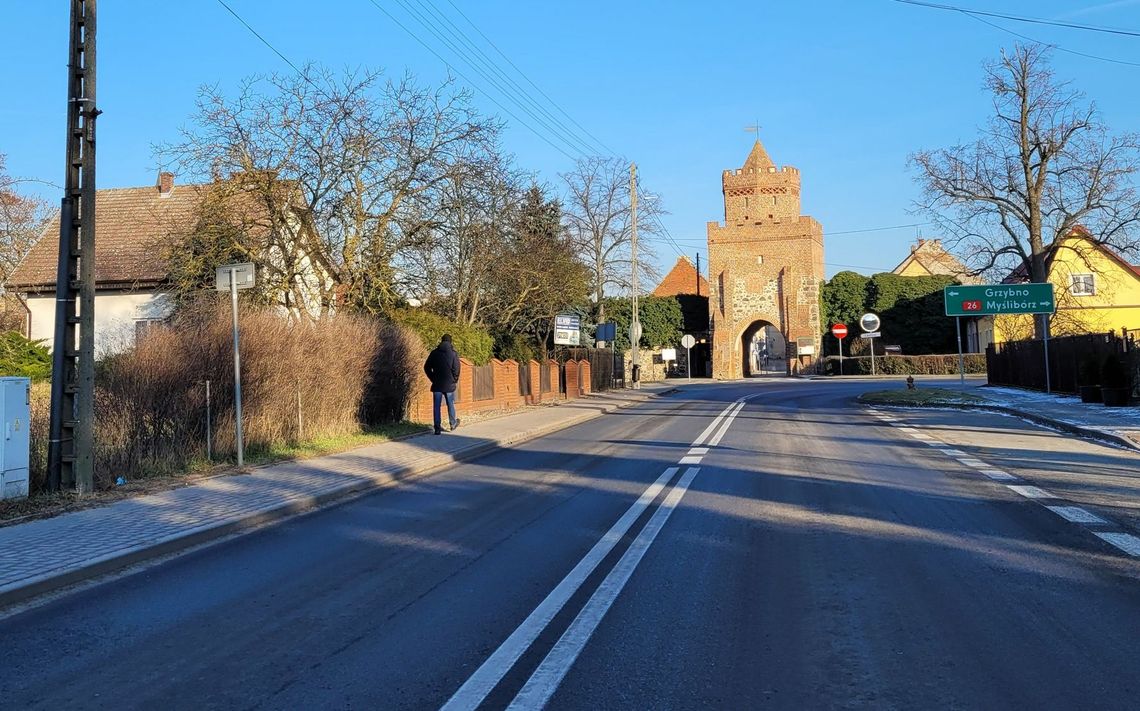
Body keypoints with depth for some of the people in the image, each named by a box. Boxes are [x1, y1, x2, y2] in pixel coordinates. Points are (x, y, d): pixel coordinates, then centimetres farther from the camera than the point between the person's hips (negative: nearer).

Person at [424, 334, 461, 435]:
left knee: (437, 406, 4)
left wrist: (433, 379, 10)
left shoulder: (434, 353, 1)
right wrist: (455, 380, 5)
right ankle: (453, 424, 29)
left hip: (437, 384, 1)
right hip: (449, 385, -1)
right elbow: (456, 369, -10)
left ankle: (438, 428, 1)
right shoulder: (453, 354, -7)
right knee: (450, 405, 15)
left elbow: (426, 367, 3)